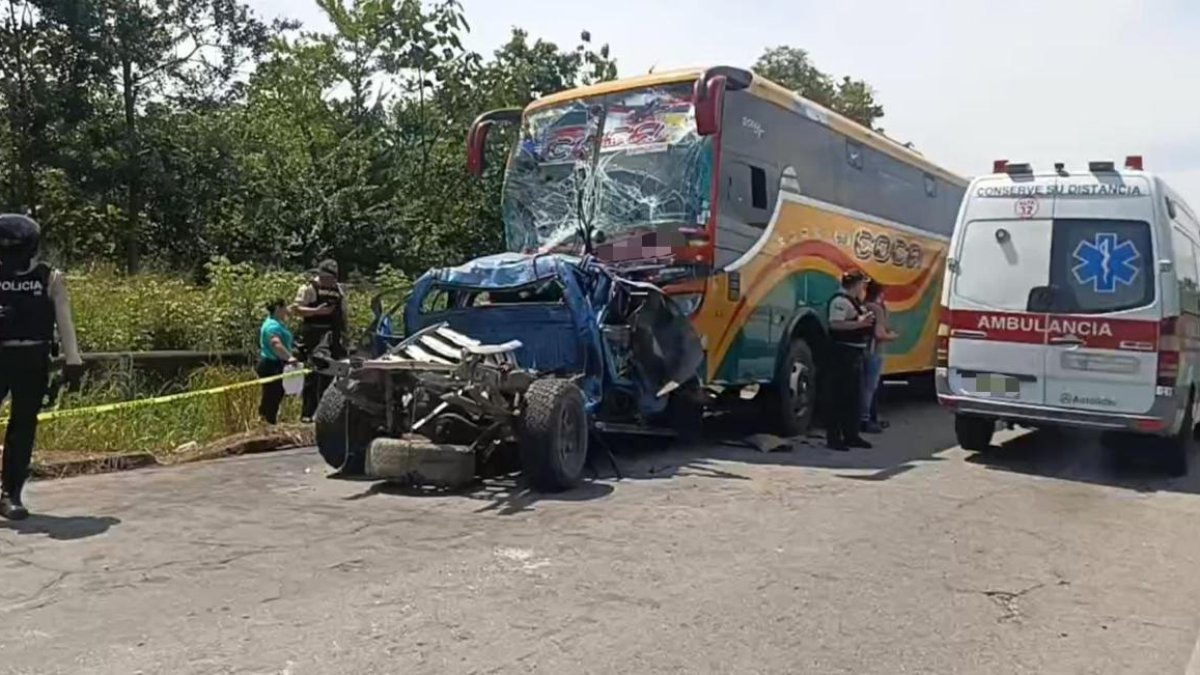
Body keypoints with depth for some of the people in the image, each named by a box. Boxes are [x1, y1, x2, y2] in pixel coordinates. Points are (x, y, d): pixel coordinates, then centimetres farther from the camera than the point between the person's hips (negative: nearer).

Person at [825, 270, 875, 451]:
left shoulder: (854, 301, 18)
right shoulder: (840, 301, -14)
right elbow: (835, 324, -27)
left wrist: (866, 321, 17)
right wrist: (860, 323, -27)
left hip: (855, 352, 11)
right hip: (843, 353, -11)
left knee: (854, 396, 15)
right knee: (840, 396, -8)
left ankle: (851, 436, 23)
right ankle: (834, 438, -4)